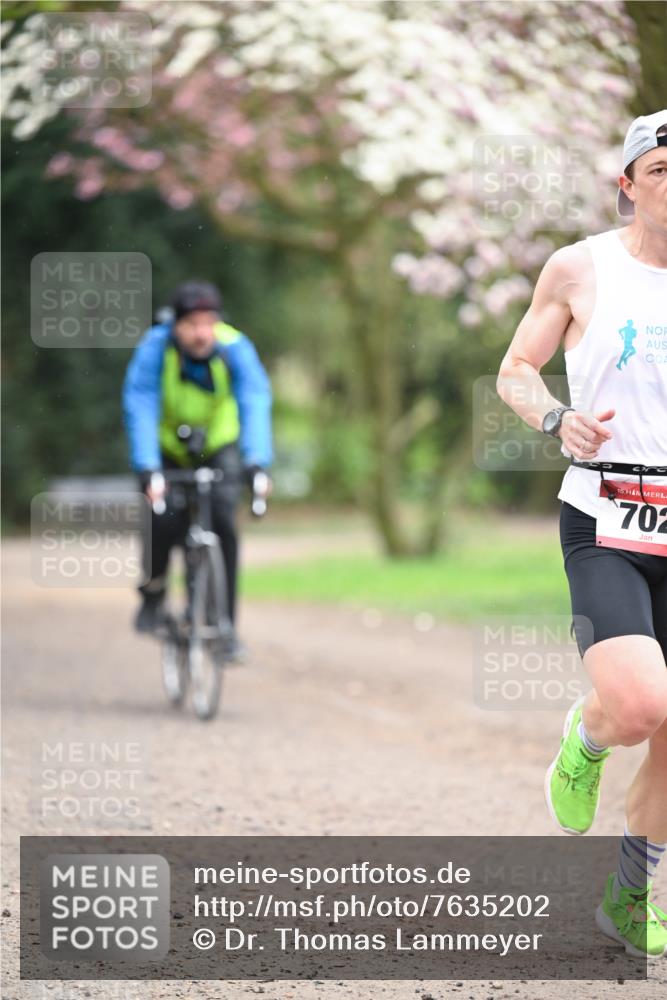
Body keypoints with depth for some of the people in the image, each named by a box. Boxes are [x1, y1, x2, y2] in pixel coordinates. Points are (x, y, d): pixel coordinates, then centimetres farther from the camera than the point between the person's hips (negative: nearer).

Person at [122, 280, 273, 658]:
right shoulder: (156, 347, -27)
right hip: (167, 446, -1)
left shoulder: (235, 349, -26)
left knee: (223, 522, -20)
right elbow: (140, 407, -35)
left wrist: (257, 461, -52)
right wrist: (148, 469, -48)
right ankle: (153, 594, 7)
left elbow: (255, 403, -37)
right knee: (165, 520, -23)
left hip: (219, 446, 1)